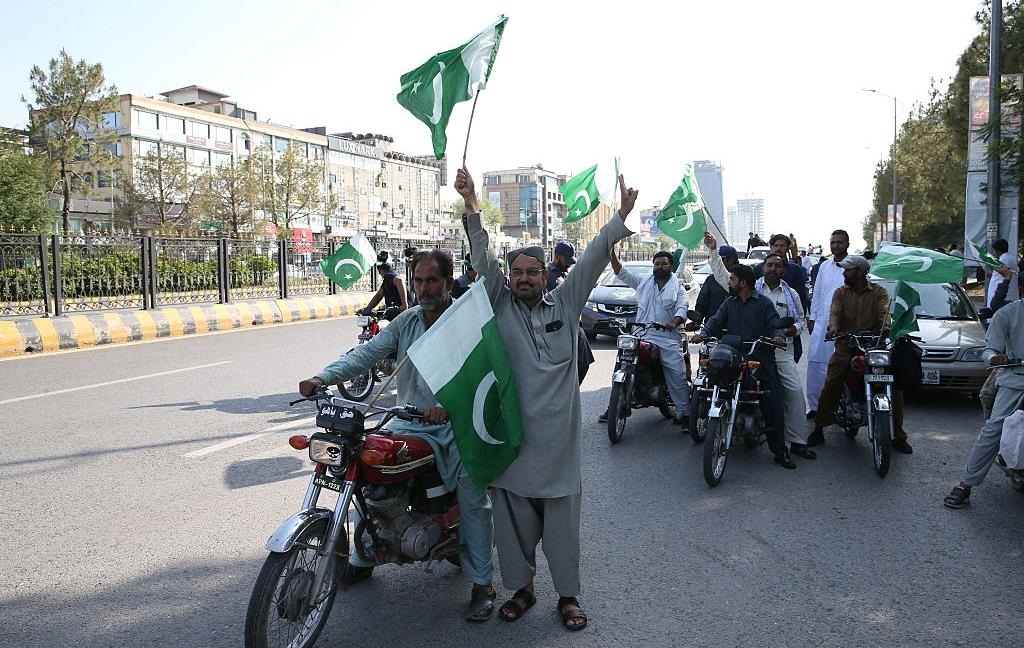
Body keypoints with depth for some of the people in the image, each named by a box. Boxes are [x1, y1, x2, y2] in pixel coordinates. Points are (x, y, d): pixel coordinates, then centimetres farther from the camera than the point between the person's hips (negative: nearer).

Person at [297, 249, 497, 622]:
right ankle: (361, 559, 20)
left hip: (456, 427, -5)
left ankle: (482, 584, 3)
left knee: (472, 500, -13)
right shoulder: (406, 321, 8)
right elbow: (368, 352, -2)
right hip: (409, 425, 5)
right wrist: (324, 377, -18)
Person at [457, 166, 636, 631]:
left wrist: (622, 215, -9)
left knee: (562, 517, 9)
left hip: (557, 434, 0)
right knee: (513, 516, 12)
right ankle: (522, 587, 32)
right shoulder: (500, 305, 3)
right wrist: (470, 203, -17)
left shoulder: (566, 303, 5)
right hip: (509, 431, 0)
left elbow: (592, 258, -2)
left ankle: (568, 595, 25)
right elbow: (483, 259, -7)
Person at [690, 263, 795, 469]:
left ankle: (780, 451, -1)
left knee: (773, 406, -6)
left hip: (761, 359, -3)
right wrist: (703, 333, -10)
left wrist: (778, 336, -24)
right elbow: (716, 321, 9)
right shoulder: (729, 303, 18)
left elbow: (775, 325, -1)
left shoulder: (764, 303, 5)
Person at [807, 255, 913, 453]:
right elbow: (835, 313, -5)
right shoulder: (841, 292, 12)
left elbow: (885, 312, -13)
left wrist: (885, 327, -37)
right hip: (846, 346, 1)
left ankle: (898, 436, 4)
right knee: (830, 386, -12)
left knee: (894, 387, -9)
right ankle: (819, 429, 0)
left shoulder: (879, 292, 6)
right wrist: (833, 328, -28)